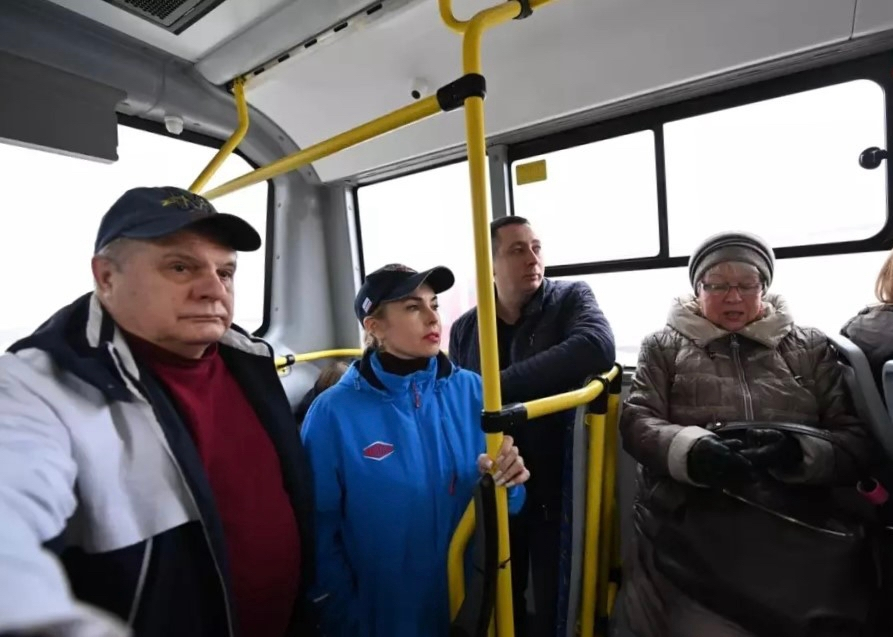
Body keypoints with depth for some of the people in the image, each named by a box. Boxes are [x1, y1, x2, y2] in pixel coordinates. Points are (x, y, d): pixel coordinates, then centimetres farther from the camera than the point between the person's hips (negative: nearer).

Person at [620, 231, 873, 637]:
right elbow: (637, 424, -3)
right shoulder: (664, 346, 7)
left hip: (792, 541, 2)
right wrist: (692, 451, -22)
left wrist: (799, 453, -18)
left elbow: (856, 441, 4)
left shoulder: (812, 348, 11)